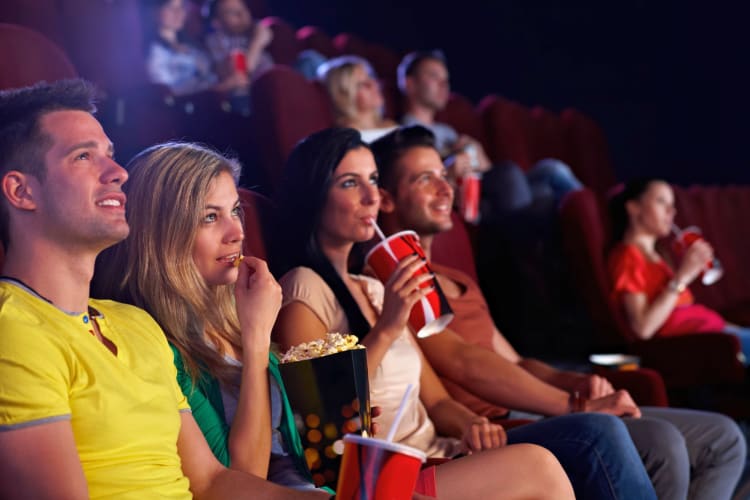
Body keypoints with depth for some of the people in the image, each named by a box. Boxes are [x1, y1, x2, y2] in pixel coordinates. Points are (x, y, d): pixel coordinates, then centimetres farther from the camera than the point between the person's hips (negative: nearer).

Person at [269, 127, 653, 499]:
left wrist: (470, 425, -5)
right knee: (598, 440, -22)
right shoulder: (303, 290, -6)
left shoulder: (373, 290, 20)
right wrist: (385, 331, -17)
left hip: (437, 457, 8)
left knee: (600, 433, -14)